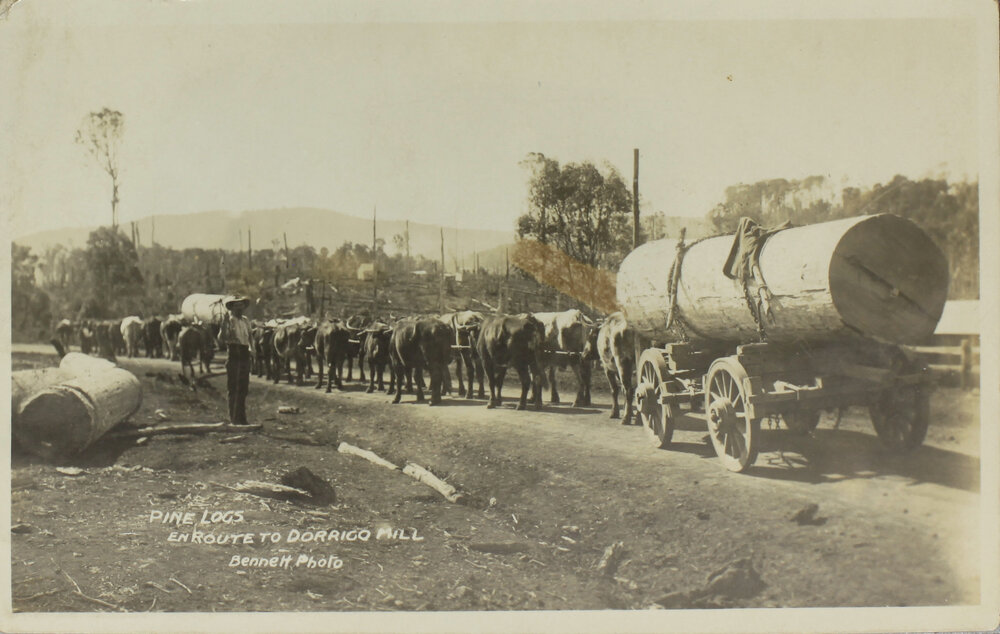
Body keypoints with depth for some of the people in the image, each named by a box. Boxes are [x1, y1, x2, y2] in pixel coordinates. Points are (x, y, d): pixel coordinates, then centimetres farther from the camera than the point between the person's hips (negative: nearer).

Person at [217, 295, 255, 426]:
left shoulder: (246, 320, 15)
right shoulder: (228, 320, -4)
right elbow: (221, 339, -14)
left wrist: (251, 350, 8)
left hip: (245, 355, 6)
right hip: (233, 354, -6)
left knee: (243, 388, 8)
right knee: (233, 388, -4)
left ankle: (241, 417, 15)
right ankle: (233, 418, 0)